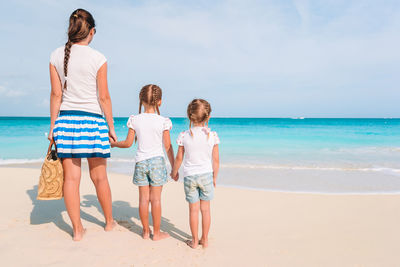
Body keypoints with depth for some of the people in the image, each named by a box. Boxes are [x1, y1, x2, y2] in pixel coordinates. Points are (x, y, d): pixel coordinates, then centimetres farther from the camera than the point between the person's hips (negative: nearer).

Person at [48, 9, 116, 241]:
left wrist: (53, 126, 10)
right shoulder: (98, 58, -6)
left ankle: (77, 229, 17)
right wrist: (111, 127, 2)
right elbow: (104, 97, -6)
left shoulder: (57, 56, 4)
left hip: (65, 119, 3)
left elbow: (56, 94, 4)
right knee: (100, 177, 10)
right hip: (92, 120, -3)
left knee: (71, 177, 8)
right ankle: (109, 221, 29)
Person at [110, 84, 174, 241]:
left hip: (140, 162, 2)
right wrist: (173, 167, 6)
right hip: (157, 161, -2)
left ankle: (146, 231, 22)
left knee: (143, 198, 10)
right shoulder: (163, 121, -7)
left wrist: (114, 143, 21)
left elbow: (128, 143, 1)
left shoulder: (135, 120, -3)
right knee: (156, 199, 5)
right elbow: (168, 147, -3)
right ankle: (156, 233, 16)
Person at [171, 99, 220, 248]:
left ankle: (195, 241, 21)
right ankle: (205, 240, 24)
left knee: (193, 209, 9)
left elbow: (179, 158, -2)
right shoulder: (212, 135, -8)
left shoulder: (184, 136, -9)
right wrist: (215, 177, 10)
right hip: (206, 174, 1)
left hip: (190, 176, 0)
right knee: (205, 209, 12)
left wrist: (174, 173, 15)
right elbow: (216, 160, -3)